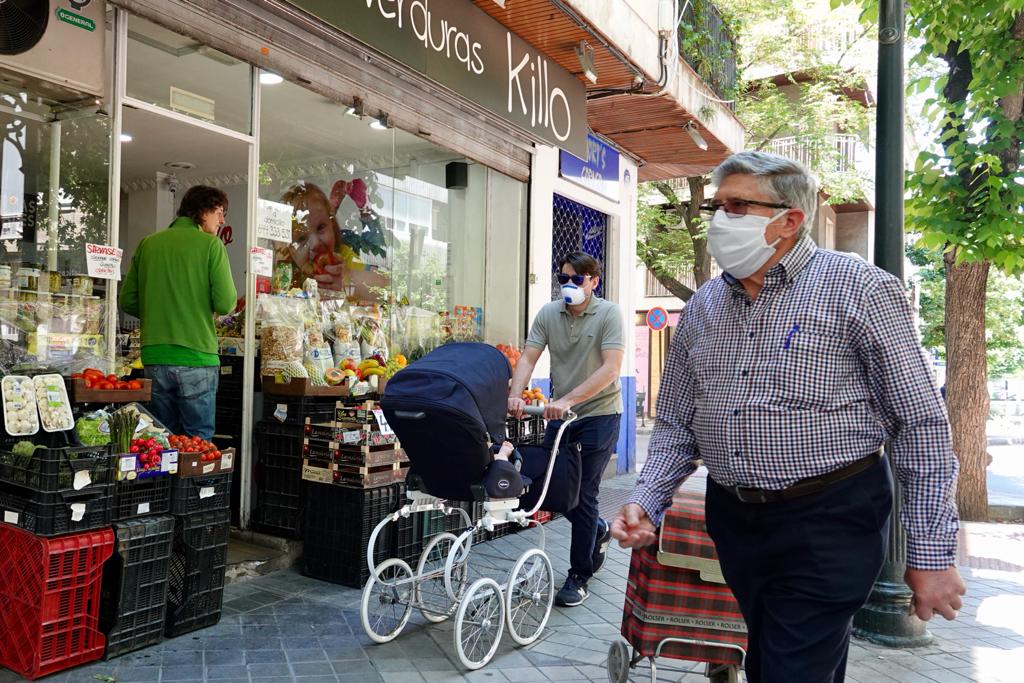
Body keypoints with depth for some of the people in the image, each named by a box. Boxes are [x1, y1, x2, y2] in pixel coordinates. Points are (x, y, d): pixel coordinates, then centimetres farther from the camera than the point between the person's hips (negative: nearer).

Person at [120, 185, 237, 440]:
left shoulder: (148, 244, 9)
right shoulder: (211, 244, -5)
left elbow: (127, 301, 9)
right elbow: (225, 304, -11)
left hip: (155, 356, 5)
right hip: (197, 355, -5)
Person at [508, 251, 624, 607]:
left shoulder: (608, 314, -11)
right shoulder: (548, 313, 2)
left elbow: (610, 369, -20)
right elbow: (528, 358, -5)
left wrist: (569, 399, -30)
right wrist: (515, 394, -24)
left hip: (598, 414, -5)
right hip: (560, 414, 5)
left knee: (583, 494, -3)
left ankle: (579, 576, 14)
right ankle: (598, 531, 37)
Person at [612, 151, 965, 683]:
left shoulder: (860, 289, -9)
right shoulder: (702, 306, 7)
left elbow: (921, 426, -9)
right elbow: (676, 424, 11)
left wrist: (931, 553, -11)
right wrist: (646, 504, -2)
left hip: (827, 522, -5)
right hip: (731, 520, 6)